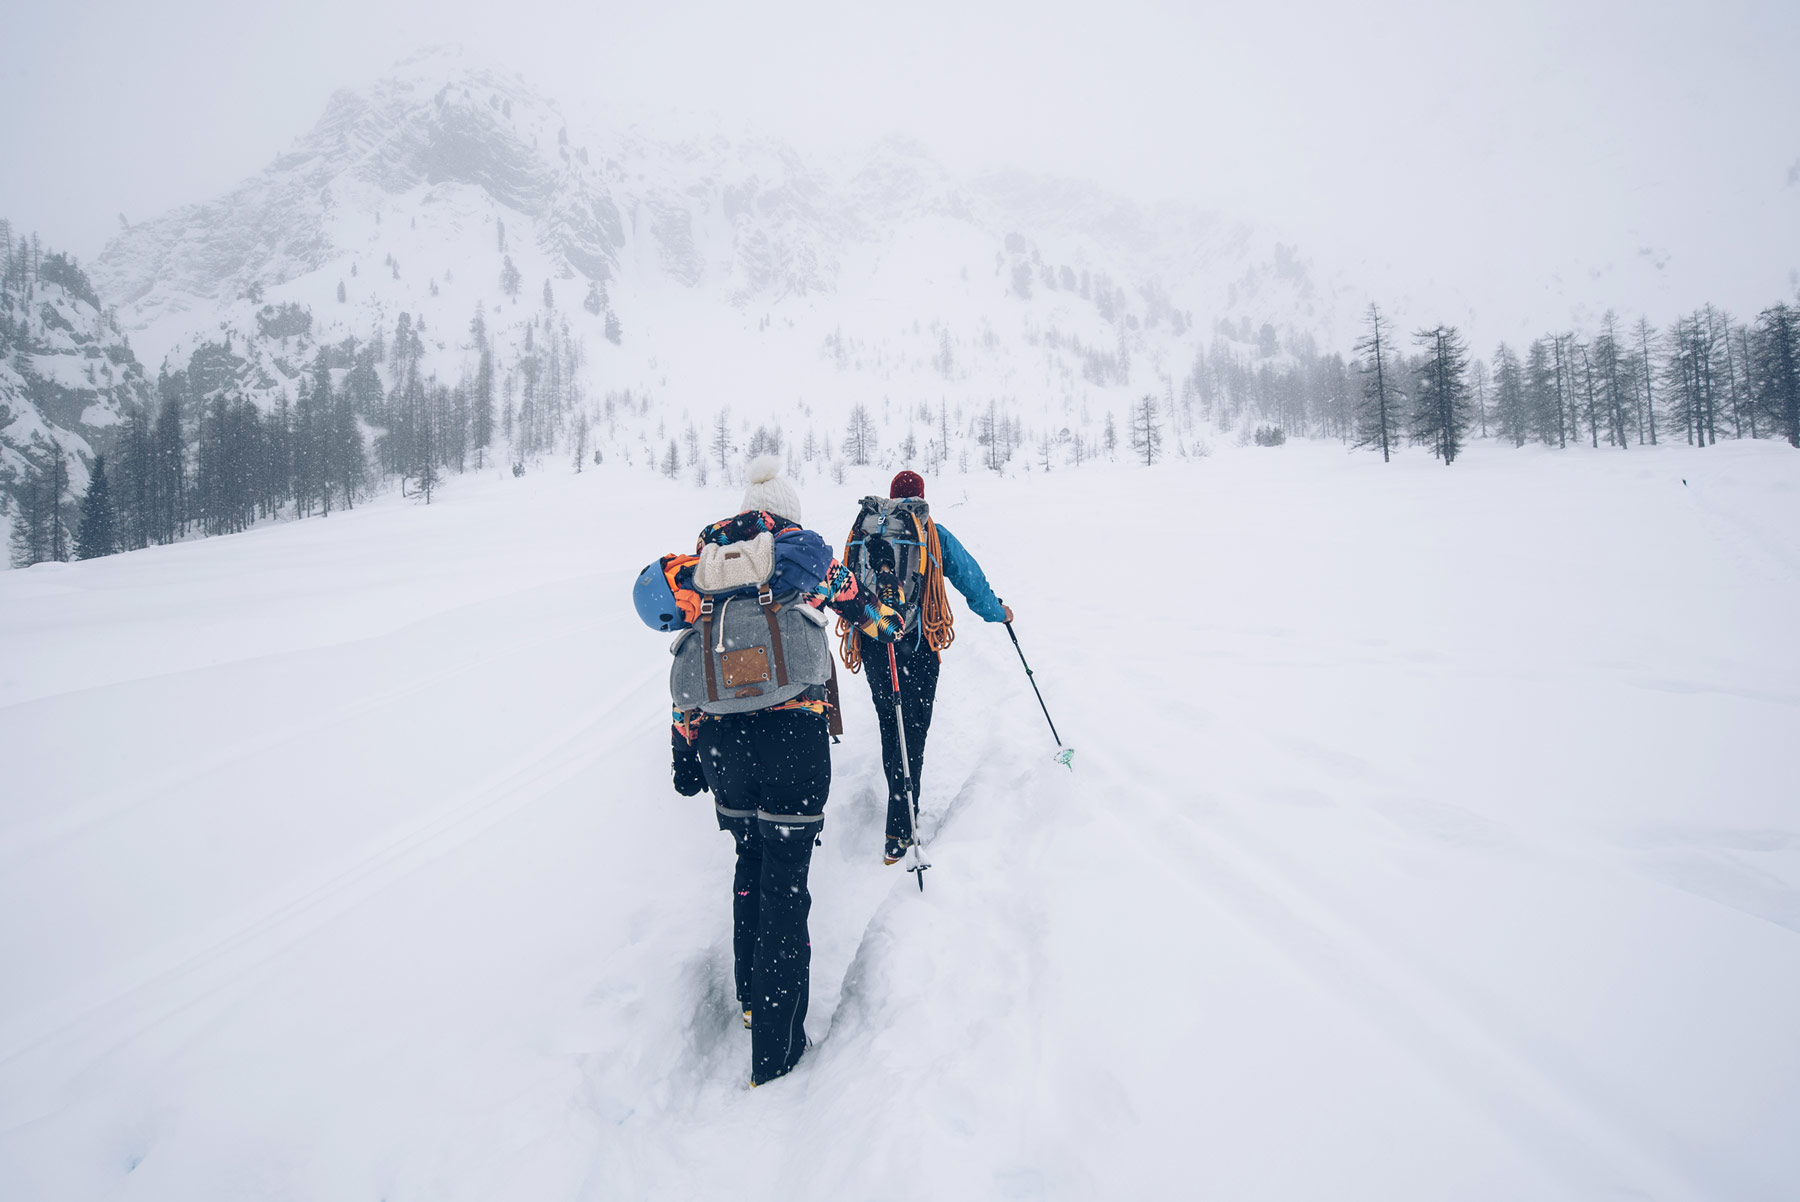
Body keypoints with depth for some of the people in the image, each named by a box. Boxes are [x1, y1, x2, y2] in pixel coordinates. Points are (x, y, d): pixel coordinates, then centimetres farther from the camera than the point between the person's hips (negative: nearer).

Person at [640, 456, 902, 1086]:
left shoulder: (704, 559, 14)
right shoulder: (803, 545, 5)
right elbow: (853, 597, 18)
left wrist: (685, 748, 15)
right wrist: (885, 622, 40)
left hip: (719, 739, 4)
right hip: (792, 733, -4)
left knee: (750, 864, 24)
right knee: (785, 885, 3)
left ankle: (750, 997, 39)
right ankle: (775, 1053, 7)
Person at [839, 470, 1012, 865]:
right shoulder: (932, 533, 0)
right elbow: (970, 578, 7)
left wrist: (856, 630, 27)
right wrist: (997, 611, 23)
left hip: (873, 646, 3)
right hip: (917, 643, -3)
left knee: (889, 728, 17)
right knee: (912, 732, -1)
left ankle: (900, 800, 30)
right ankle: (900, 830, -5)